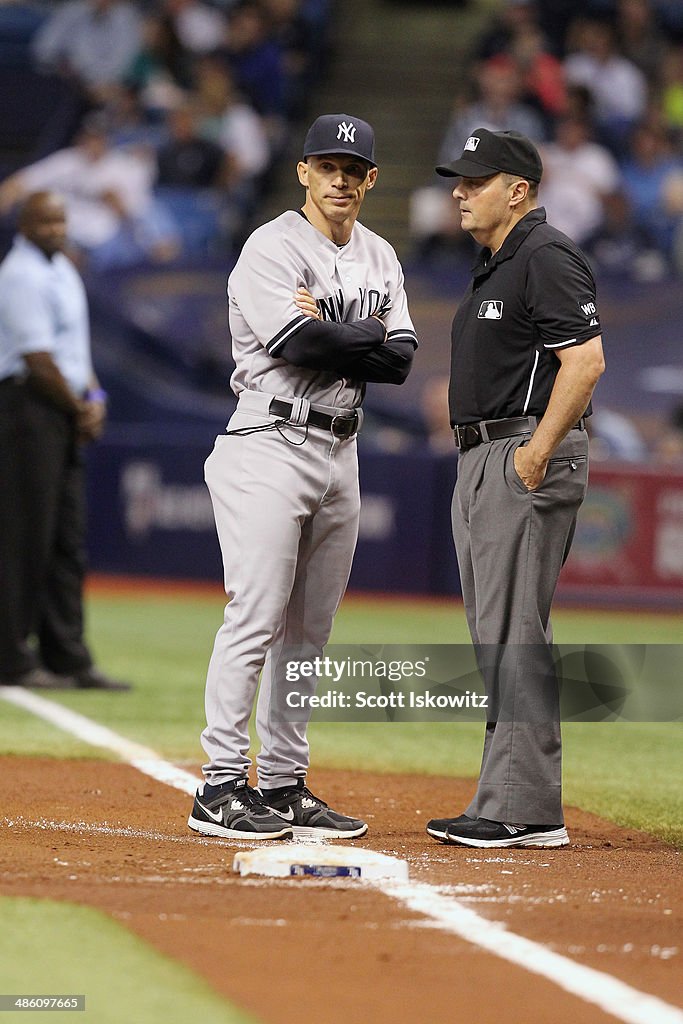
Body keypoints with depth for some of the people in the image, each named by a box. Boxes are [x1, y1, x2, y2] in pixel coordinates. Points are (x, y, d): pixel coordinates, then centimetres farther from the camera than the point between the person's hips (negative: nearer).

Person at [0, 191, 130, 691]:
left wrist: (94, 396, 7)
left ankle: (68, 658, 12)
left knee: (68, 541, 9)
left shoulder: (62, 270, 17)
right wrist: (81, 407, -7)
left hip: (67, 413, 10)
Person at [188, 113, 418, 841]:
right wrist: (369, 332, -6)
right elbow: (300, 344, -21)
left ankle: (285, 787, 14)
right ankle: (222, 787, -11)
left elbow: (400, 362, 2)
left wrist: (329, 333, -11)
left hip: (339, 453, 7)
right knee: (256, 617, -11)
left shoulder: (380, 258, 14)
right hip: (271, 447, -7)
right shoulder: (272, 248, -7)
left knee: (308, 629, 9)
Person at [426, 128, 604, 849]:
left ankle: (523, 810, -12)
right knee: (496, 638, 11)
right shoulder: (492, 265, 20)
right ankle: (521, 807, 14)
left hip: (527, 454, -11)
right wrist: (481, 463, 17)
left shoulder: (546, 256, -11)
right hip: (479, 459, 11)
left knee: (514, 634, -12)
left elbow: (585, 359, -21)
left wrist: (537, 454, -22)